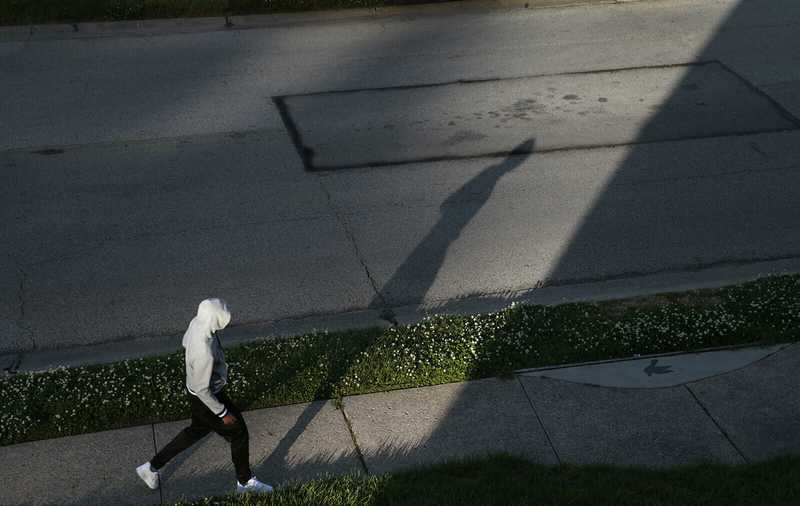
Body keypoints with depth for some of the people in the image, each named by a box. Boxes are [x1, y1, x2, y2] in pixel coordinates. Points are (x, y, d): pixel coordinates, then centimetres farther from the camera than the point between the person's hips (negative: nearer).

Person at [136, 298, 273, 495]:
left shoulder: (197, 322, -16)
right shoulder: (205, 353, -40)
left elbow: (185, 342, 8)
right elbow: (202, 389, -29)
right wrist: (222, 413, -16)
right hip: (206, 397, -9)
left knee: (198, 429, 29)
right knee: (238, 433, 12)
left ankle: (151, 468, 38)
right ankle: (245, 482, 34)